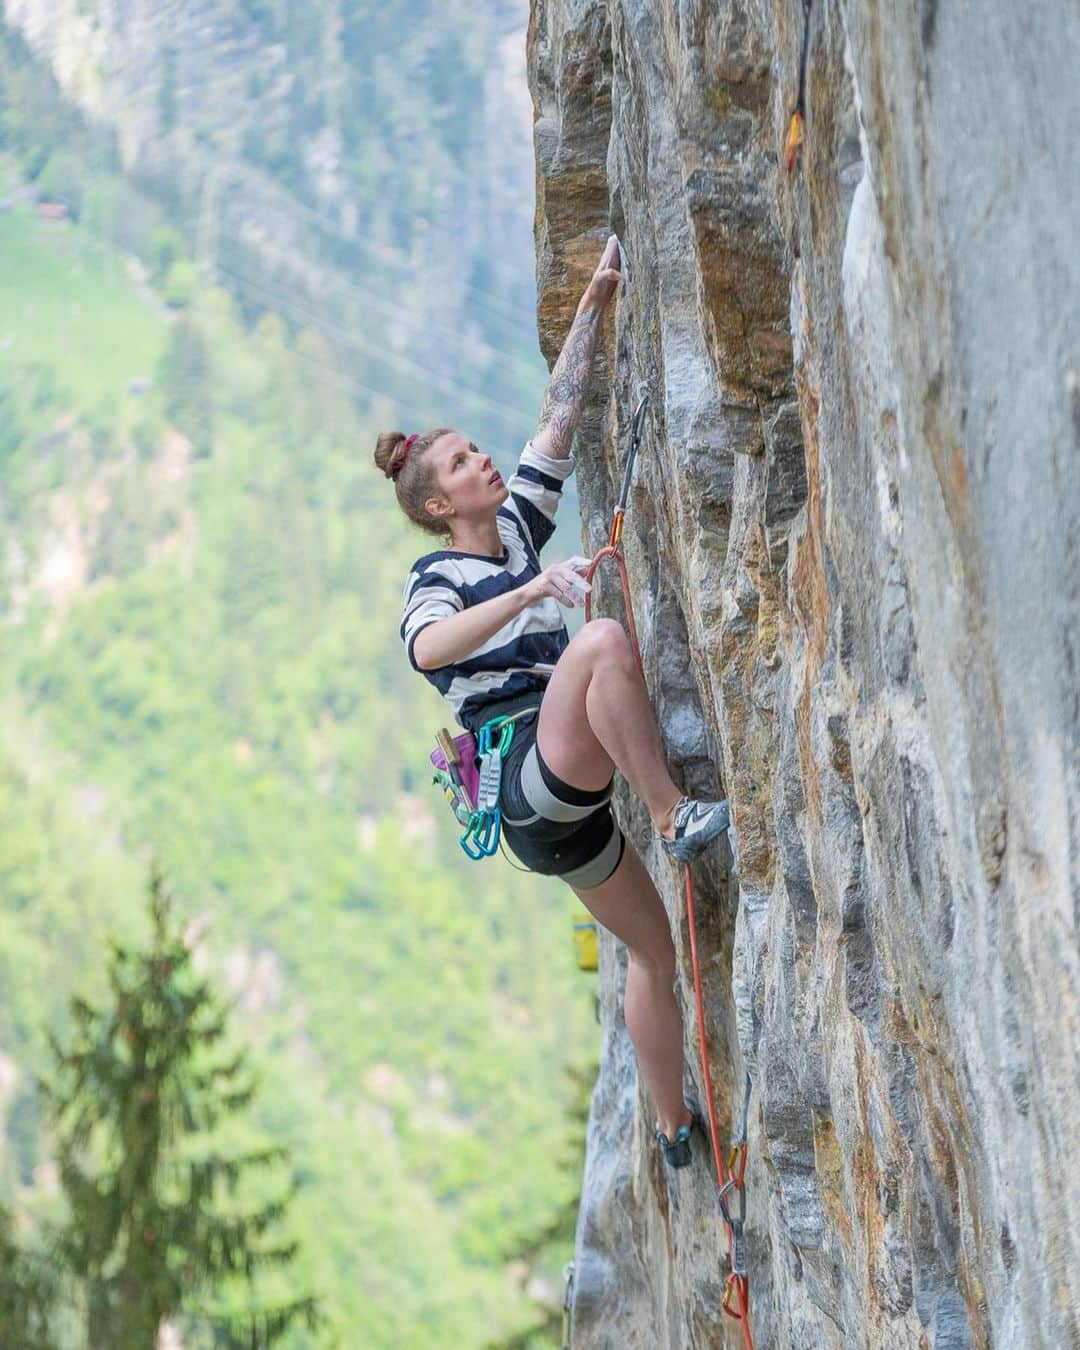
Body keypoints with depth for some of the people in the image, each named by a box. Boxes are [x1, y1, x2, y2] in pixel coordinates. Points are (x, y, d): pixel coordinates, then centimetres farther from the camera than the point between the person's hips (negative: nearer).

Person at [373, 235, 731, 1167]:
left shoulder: (517, 531, 18)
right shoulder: (437, 579, 0)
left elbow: (558, 422, 18)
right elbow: (429, 647, -25)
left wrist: (595, 303, 16)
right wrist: (531, 591, -35)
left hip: (567, 795, 8)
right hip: (527, 774, -8)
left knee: (652, 949, 12)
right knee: (605, 638, -31)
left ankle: (676, 1126, 22)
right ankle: (677, 818, -30)